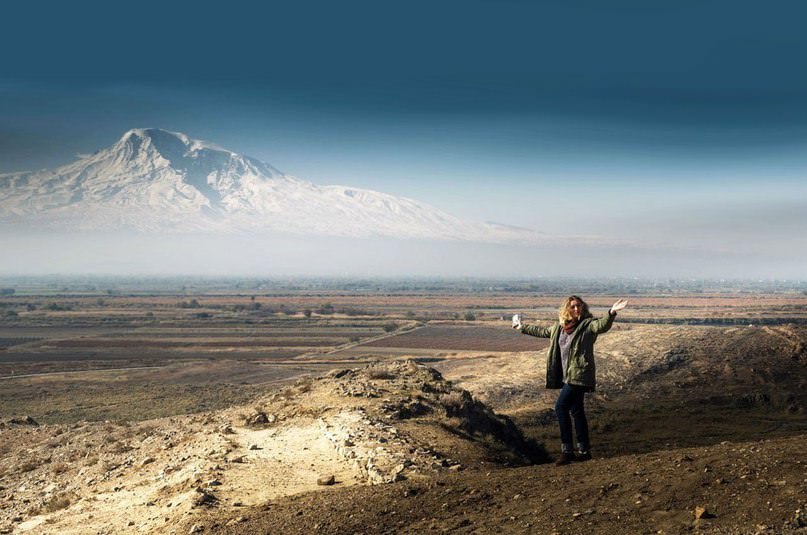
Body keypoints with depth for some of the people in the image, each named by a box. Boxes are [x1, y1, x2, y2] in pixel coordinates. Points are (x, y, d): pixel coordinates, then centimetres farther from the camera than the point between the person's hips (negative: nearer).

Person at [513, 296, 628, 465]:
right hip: (567, 376, 8)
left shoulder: (588, 324, -7)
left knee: (561, 407, -12)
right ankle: (584, 450, 18)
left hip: (579, 375, -8)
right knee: (576, 411, 10)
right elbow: (542, 331, 30)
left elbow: (602, 325, -27)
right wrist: (523, 327, 40)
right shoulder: (559, 327, 13)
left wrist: (612, 313, -46)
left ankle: (567, 450, -6)